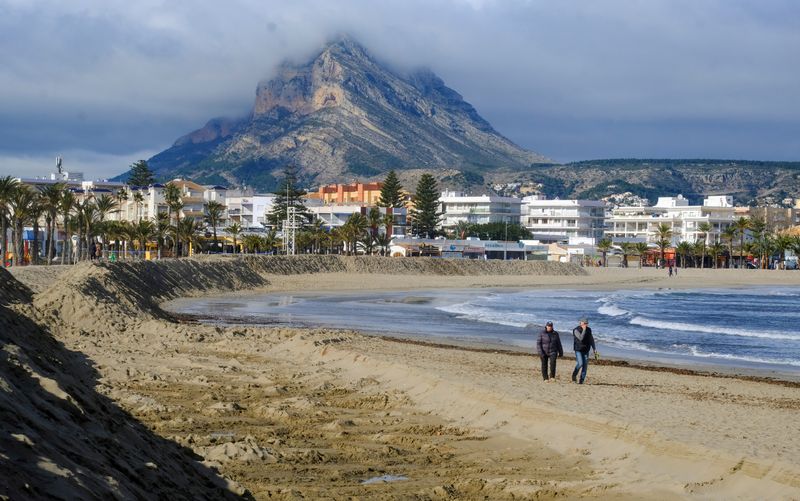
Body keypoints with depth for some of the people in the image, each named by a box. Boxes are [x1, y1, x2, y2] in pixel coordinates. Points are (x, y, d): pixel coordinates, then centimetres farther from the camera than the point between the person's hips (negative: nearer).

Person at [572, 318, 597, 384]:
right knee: (580, 363, -18)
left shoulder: (589, 330, 6)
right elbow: (581, 338, -24)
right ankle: (574, 375, 8)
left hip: (586, 351, 5)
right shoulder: (576, 330, -10)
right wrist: (584, 330, -25)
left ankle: (581, 380, 2)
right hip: (578, 350, -5)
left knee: (585, 366, -3)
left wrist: (594, 349, 10)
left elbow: (591, 340, 14)